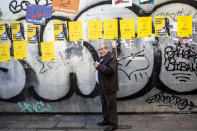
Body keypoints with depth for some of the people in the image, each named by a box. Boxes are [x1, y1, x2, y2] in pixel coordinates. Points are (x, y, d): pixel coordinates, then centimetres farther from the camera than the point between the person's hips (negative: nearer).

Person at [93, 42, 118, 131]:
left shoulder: (111, 57, -14)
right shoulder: (102, 58, 17)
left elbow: (111, 70, -27)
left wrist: (99, 66, -23)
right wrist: (96, 65, 9)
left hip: (109, 87, -10)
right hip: (102, 87, 10)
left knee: (111, 105, -2)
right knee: (104, 104, 19)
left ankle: (113, 124, 7)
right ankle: (106, 120, 32)